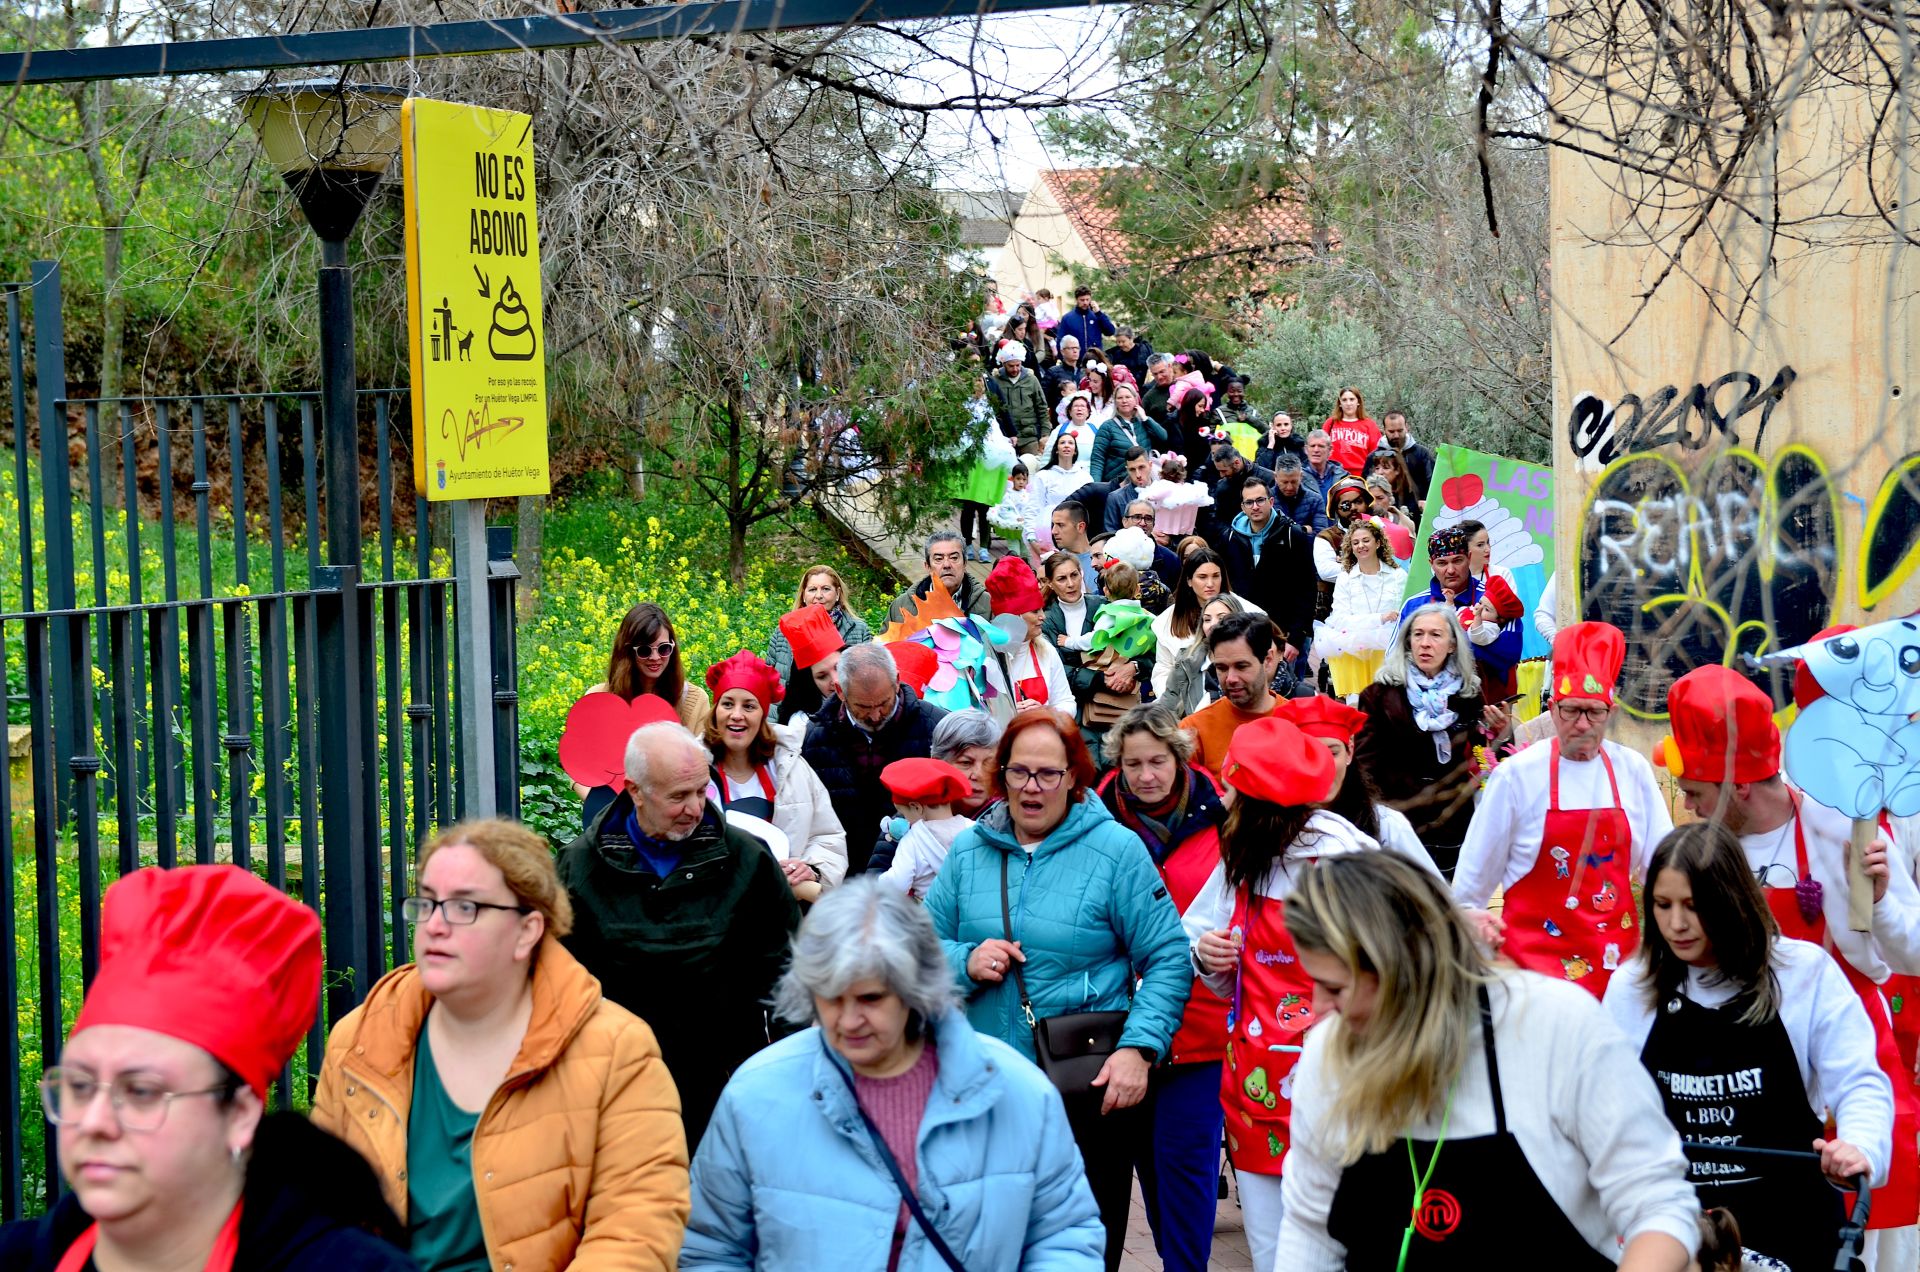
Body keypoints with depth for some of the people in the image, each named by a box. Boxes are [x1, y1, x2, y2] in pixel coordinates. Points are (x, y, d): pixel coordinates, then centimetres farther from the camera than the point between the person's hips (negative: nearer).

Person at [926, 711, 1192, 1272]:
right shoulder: (969, 851, 6)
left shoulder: (1116, 849, -5)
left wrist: (1139, 1047, -18)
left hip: (1090, 1087, -3)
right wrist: (966, 964, -11)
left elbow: (1167, 957, -7)